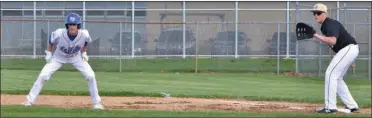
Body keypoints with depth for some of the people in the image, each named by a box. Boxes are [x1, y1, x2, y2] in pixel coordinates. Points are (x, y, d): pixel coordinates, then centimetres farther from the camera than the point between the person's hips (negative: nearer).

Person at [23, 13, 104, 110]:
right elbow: (51, 41, -9)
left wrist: (84, 53, -4)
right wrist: (48, 53, -8)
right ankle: (29, 100, -1)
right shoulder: (59, 33, -33)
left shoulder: (84, 35, -30)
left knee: (90, 76, -12)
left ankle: (96, 102, 4)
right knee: (43, 75, -13)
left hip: (76, 57, 1)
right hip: (59, 57, -1)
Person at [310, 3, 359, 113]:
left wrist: (317, 35, -30)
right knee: (336, 77, 16)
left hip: (348, 48, -11)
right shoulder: (325, 25, 14)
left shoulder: (330, 24, -18)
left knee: (330, 74, -13)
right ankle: (352, 106, 19)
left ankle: (330, 107, -15)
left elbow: (333, 41, -34)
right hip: (347, 50, 11)